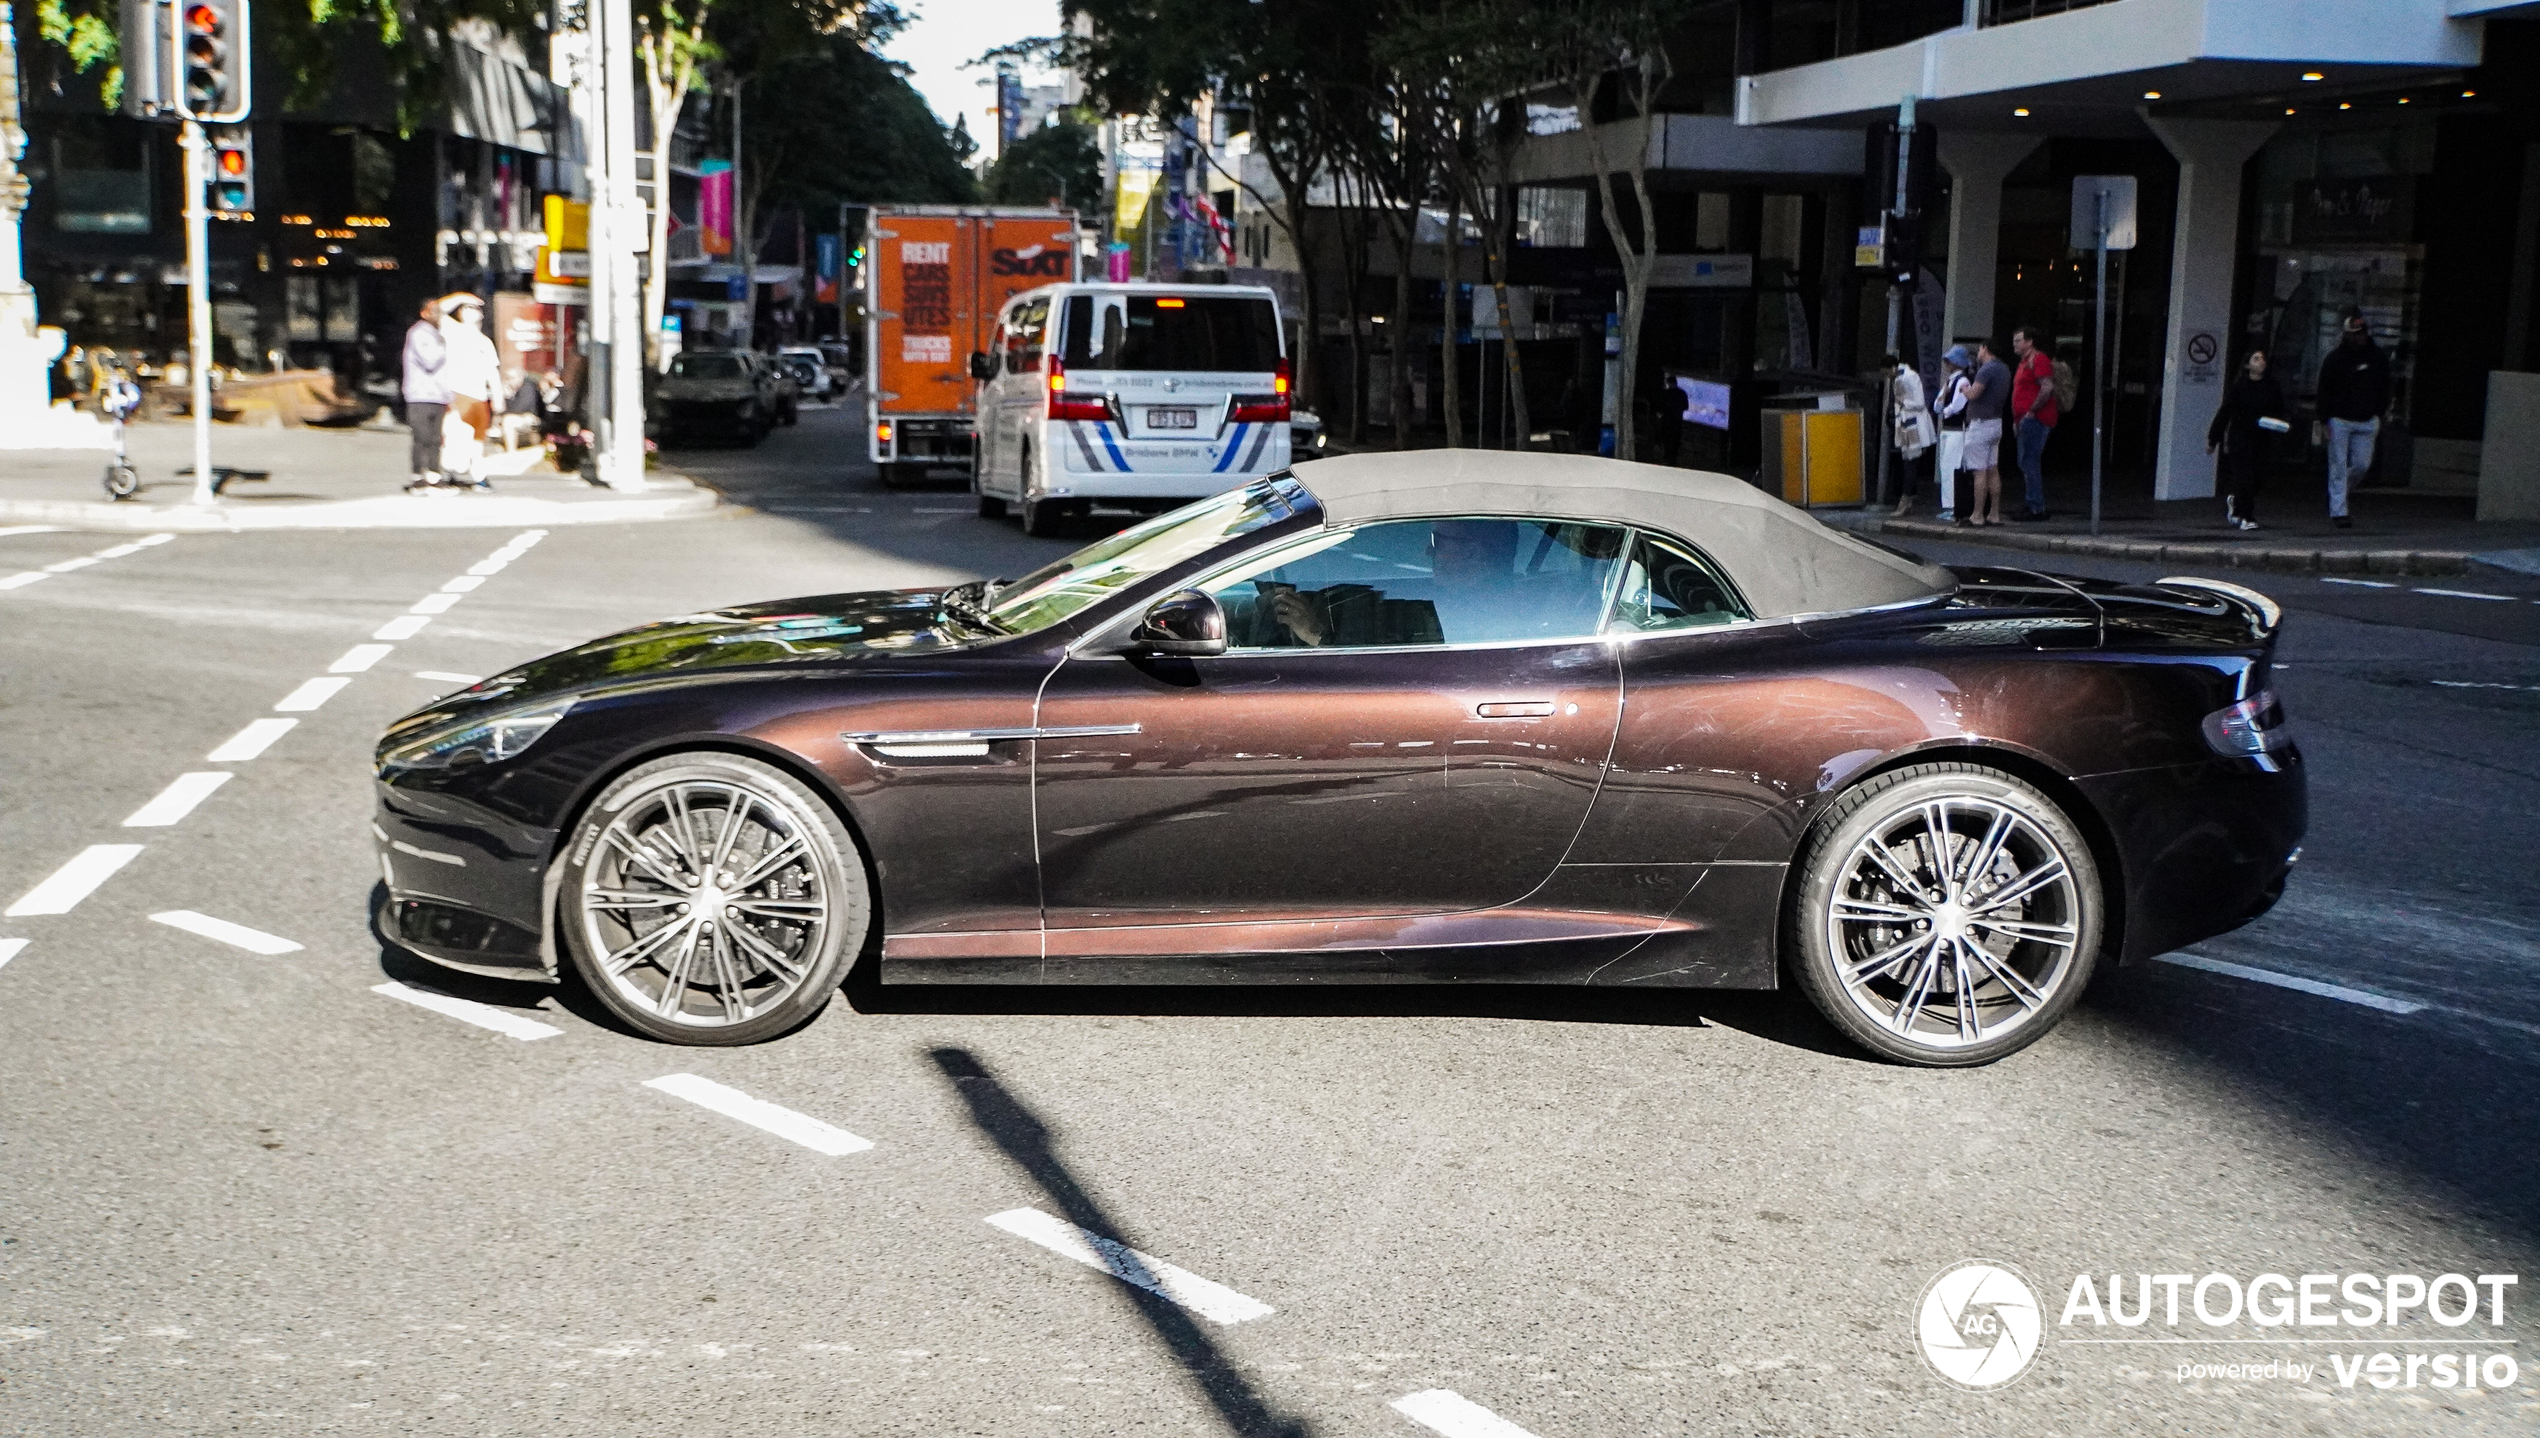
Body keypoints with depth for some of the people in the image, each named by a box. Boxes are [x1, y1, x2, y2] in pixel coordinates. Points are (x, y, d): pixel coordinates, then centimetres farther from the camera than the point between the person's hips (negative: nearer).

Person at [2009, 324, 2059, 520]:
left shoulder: (2038, 359, -11)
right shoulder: (2025, 361, 22)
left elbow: (2048, 387, -23)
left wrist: (2032, 411, -20)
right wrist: (2019, 418, 19)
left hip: (2035, 420, -11)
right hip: (2027, 421, 11)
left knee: (2029, 462, -12)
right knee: (2025, 462, 12)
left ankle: (2036, 508, -12)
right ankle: (2034, 505, 17)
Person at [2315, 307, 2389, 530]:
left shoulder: (2378, 357, 6)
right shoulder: (2335, 358, -5)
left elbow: (2384, 389, 16)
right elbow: (2324, 391, -2)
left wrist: (2378, 415, 9)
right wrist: (2325, 421, -9)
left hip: (2367, 421, 4)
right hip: (2340, 420, -4)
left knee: (2362, 465, 2)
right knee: (2339, 467, -3)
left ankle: (2336, 491, 28)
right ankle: (2338, 512, -1)